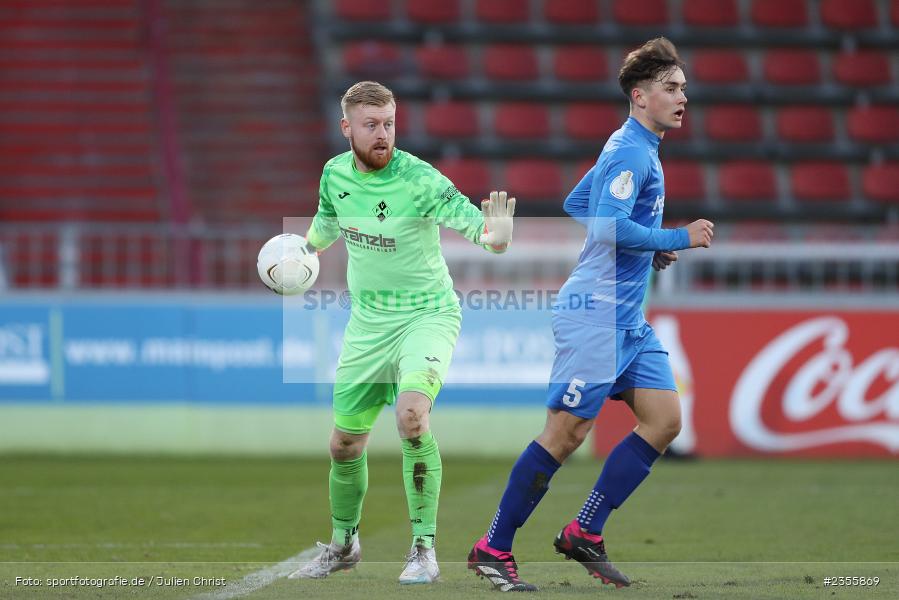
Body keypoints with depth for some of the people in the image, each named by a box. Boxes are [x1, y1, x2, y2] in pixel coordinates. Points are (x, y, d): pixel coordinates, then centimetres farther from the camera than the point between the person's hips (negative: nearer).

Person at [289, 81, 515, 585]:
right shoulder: (335, 173, -3)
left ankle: (424, 548, -21)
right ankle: (344, 543, 37)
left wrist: (496, 235, -50)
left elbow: (474, 221, -30)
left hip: (427, 313, -5)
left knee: (412, 413, -30)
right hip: (368, 321, 5)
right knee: (345, 442, 10)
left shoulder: (419, 180, -21)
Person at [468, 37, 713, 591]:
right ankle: (493, 550, 1)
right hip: (597, 312, -10)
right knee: (567, 431, -8)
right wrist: (680, 239, -18)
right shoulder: (629, 152, -15)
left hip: (628, 318, 10)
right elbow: (610, 227, -26)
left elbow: (575, 207, 26)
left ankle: (585, 534, 7)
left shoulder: (639, 150, 17)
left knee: (664, 420, 1)